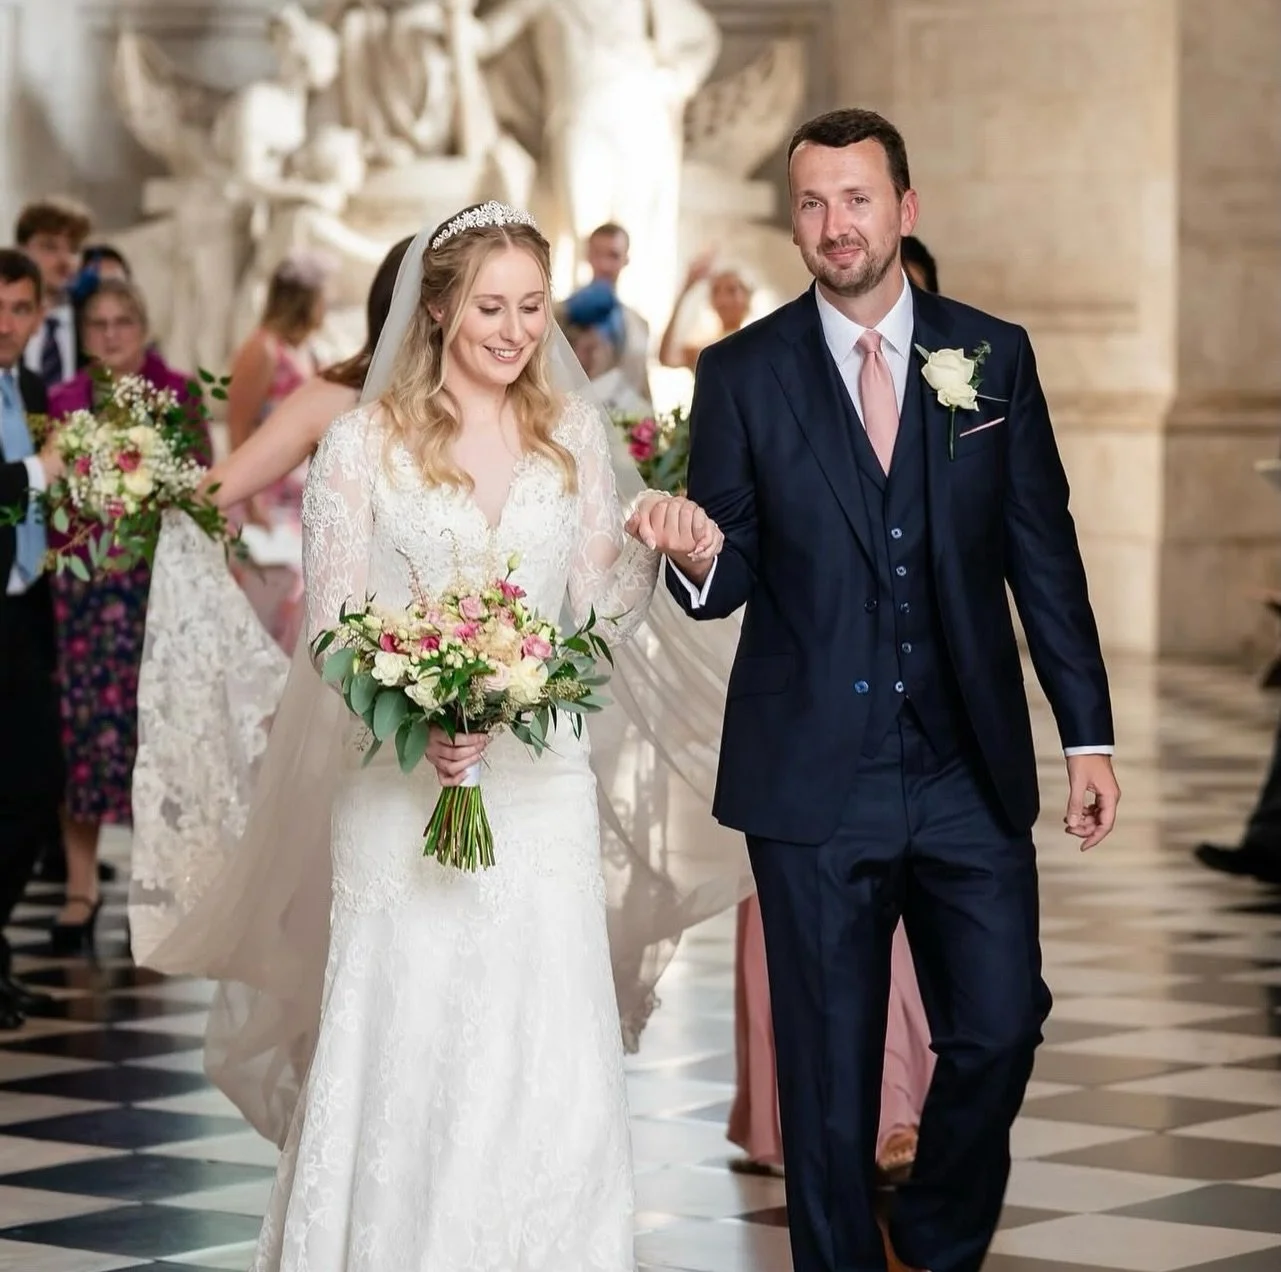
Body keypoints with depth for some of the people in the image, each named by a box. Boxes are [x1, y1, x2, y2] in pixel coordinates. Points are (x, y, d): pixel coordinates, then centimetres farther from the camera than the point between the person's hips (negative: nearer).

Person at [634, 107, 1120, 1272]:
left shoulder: (993, 355, 4)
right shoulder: (742, 374, 1)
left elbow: (1045, 556, 6)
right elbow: (734, 575, 0)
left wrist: (1090, 736, 4)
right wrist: (694, 559, -24)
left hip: (970, 771, 1)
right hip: (815, 777, -1)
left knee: (1000, 1026, 2)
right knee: (829, 1064, 5)